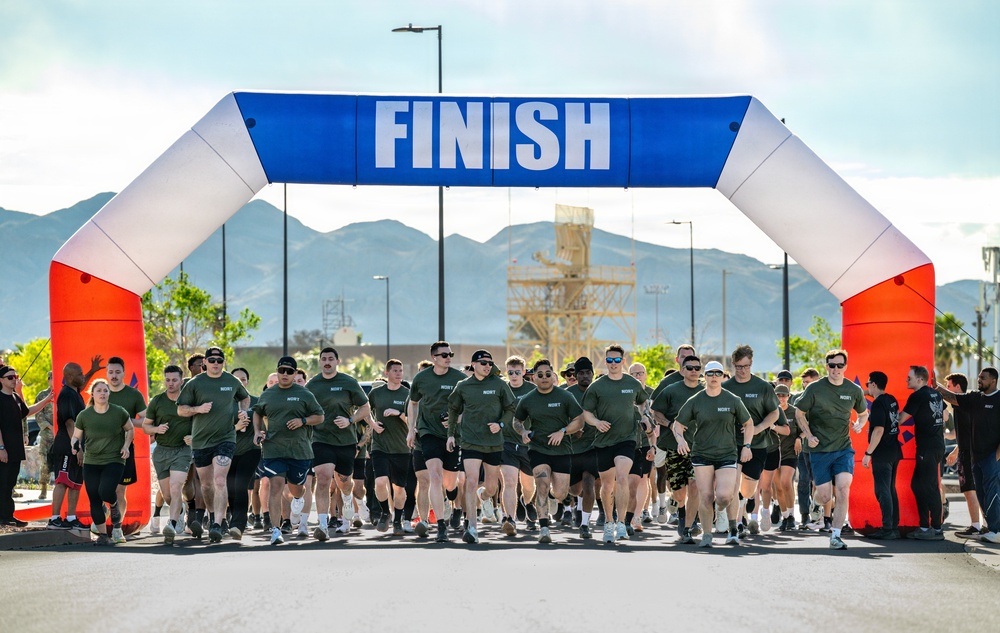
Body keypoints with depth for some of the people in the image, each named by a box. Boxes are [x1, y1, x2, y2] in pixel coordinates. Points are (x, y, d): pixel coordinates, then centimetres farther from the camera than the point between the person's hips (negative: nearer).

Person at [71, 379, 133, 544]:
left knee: (105, 492, -23)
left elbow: (130, 429, 15)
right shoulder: (84, 416, -1)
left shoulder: (119, 413, -2)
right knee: (94, 501, -2)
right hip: (91, 463, 2)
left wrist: (126, 445, -1)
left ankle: (114, 507, 14)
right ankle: (101, 533, 15)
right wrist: (76, 445, -14)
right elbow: (76, 436, 8)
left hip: (114, 461, -2)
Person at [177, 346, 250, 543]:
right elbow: (181, 410, 3)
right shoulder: (194, 384, 0)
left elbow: (245, 398, 25)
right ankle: (213, 514, 40)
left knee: (220, 481, -17)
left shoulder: (233, 382, 5)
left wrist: (244, 410, 4)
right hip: (200, 440, 2)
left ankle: (217, 525, -23)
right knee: (206, 484, 13)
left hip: (225, 438, -2)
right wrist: (198, 409, -15)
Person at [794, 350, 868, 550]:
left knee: (843, 490, -16)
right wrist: (808, 435, -9)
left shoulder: (854, 390, 3)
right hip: (820, 449, -2)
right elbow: (799, 413, 4)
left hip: (843, 448, 2)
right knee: (824, 497, -2)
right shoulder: (815, 389, -5)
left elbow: (864, 413, 20)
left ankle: (835, 535, -7)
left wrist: (859, 424, -3)